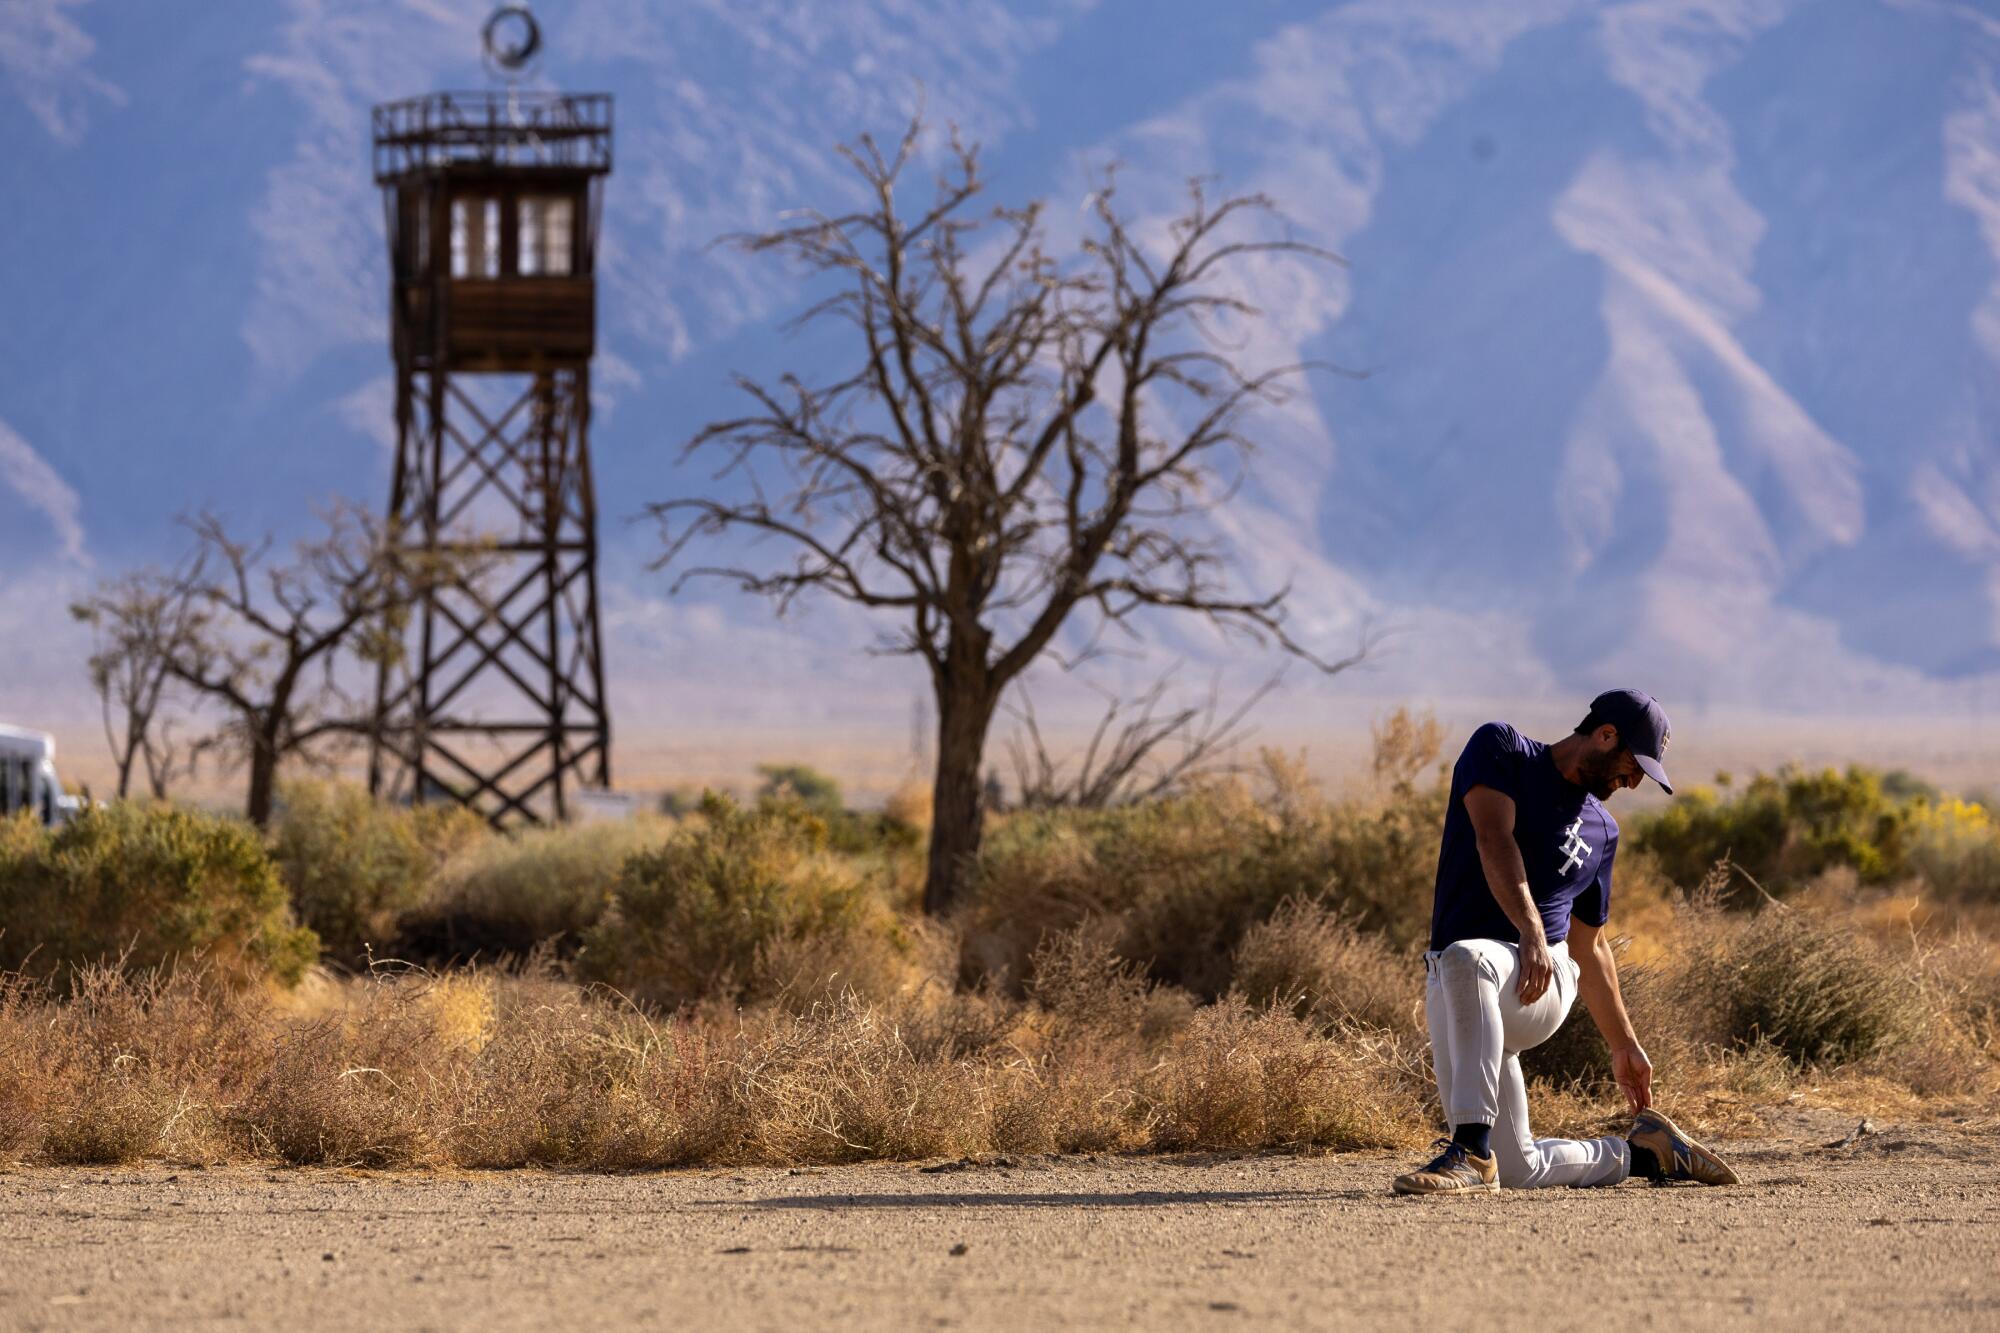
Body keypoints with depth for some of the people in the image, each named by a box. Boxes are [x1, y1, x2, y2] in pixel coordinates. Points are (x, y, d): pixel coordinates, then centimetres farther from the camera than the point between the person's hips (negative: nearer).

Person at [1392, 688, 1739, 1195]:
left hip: (1544, 981, 1)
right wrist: (1531, 930, -24)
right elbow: (1494, 838, -9)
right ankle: (1637, 1154, 23)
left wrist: (1625, 1047, 28)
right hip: (1448, 983, -1)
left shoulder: (1601, 829, 20)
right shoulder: (1500, 748, 9)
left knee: (1465, 958, -38)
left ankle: (1473, 1154, -41)